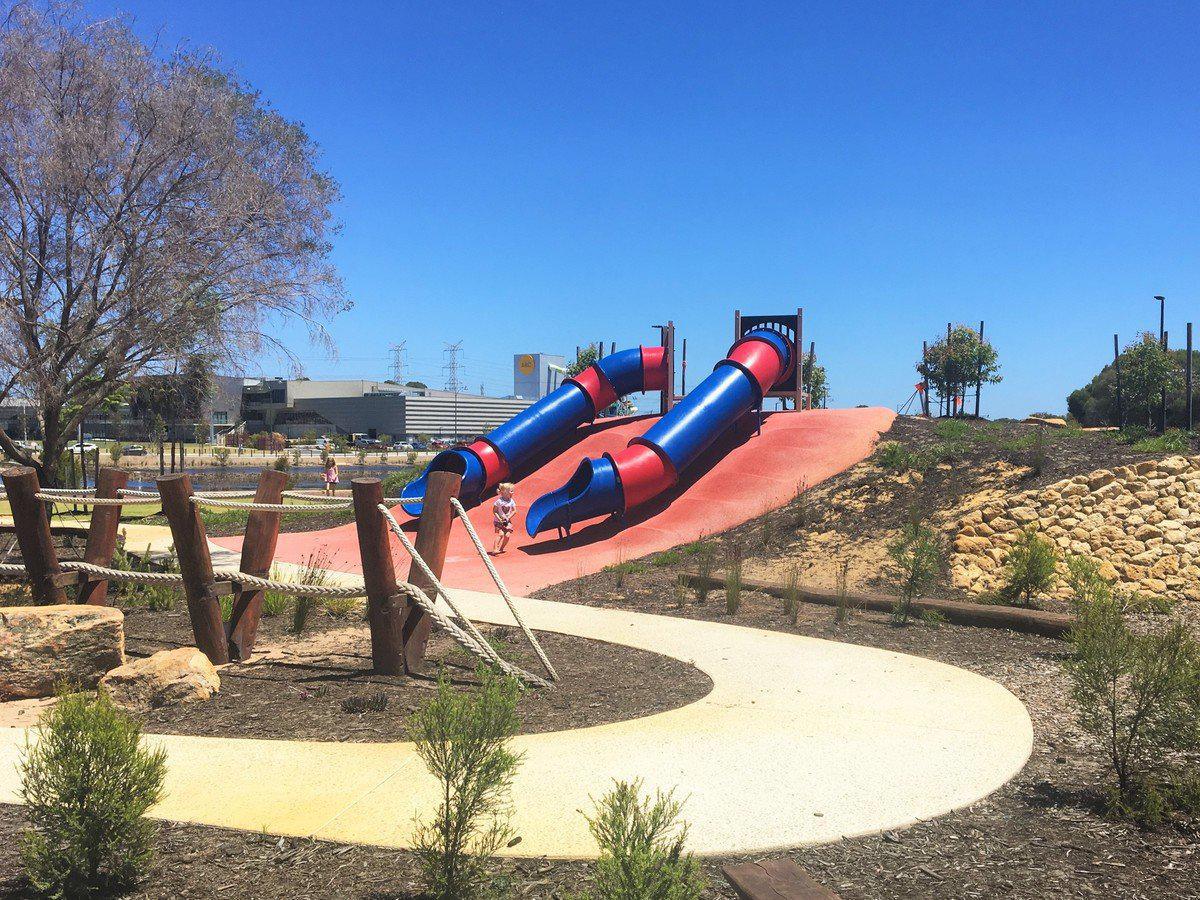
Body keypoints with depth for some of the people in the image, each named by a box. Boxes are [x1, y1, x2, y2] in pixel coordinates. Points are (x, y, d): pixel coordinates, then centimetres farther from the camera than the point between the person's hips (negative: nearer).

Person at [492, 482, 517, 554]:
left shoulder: (512, 501, -4)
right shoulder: (499, 501, -16)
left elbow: (514, 511, 4)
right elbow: (494, 511, -10)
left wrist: (508, 518, -9)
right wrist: (499, 519, -17)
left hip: (507, 521, 4)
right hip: (499, 521, -4)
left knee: (507, 535, -7)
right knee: (501, 534, -20)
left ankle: (501, 549, 13)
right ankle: (495, 549, -18)